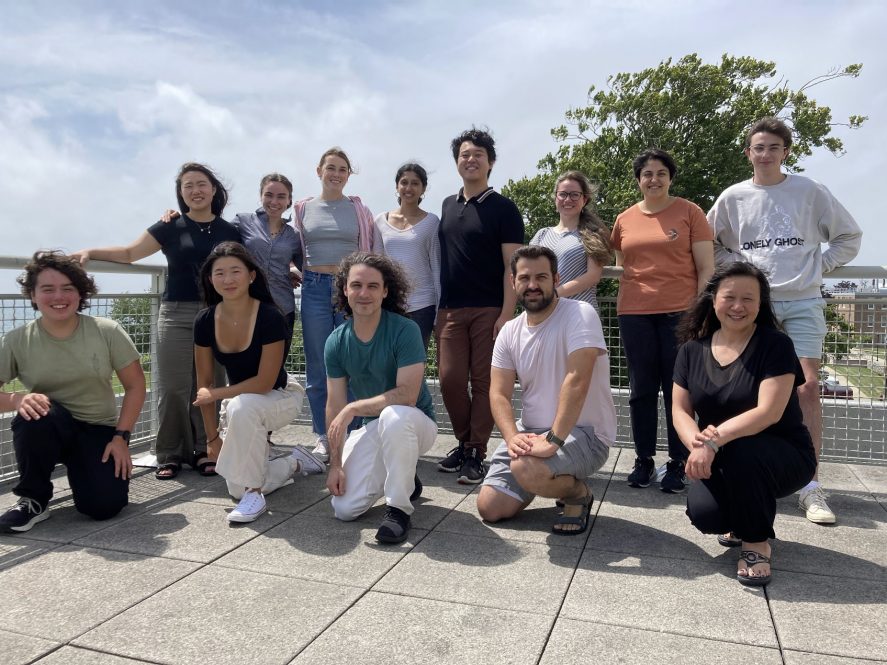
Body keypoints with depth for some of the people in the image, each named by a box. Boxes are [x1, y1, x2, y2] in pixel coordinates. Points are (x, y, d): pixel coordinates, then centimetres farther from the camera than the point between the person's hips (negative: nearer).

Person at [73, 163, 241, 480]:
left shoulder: (230, 232, 10)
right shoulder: (171, 227, 7)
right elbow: (129, 253, 10)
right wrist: (90, 252, -1)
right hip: (177, 314, -1)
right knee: (173, 387, -4)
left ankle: (203, 451, 10)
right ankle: (170, 455, 5)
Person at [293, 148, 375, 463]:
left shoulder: (359, 209, 7)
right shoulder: (304, 209, 10)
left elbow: (369, 253, 8)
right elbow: (296, 251, 17)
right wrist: (300, 274, 3)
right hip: (315, 288, 1)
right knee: (317, 366, 5)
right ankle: (323, 436, 16)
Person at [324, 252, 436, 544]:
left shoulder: (405, 331, -19)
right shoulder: (336, 342, -4)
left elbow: (407, 395, -27)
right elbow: (335, 406, -2)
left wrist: (353, 408, -25)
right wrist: (335, 464, -6)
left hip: (416, 422, -5)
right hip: (371, 428, 5)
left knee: (394, 415, -41)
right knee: (345, 508, -9)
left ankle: (398, 508, -20)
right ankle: (403, 478, 22)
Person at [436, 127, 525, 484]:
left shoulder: (503, 208, -1)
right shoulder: (448, 205, 14)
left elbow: (512, 265, -6)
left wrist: (507, 314, -15)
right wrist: (438, 308, 12)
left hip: (488, 310, -4)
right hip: (450, 310, 4)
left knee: (483, 382, 0)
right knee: (450, 379, 1)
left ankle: (475, 453, 10)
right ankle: (464, 442, 21)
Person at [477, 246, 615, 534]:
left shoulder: (579, 314, -15)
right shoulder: (509, 332, 3)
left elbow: (577, 381, -26)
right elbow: (499, 394, -2)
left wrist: (553, 440, -30)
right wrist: (513, 437, -20)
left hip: (585, 432, -6)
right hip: (530, 432, 7)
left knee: (526, 470, -34)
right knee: (490, 508, 0)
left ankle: (578, 493, 0)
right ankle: (549, 480, 26)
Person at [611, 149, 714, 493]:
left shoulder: (689, 212, 3)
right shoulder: (624, 220, 10)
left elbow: (706, 268, 0)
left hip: (680, 312, -2)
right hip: (635, 313, 3)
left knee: (678, 389, 1)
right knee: (642, 389, 7)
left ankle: (677, 464, 13)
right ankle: (643, 460, 19)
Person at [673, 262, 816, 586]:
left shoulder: (775, 344, -13)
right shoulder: (693, 349, 0)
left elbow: (768, 412, -24)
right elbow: (680, 410, -3)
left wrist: (714, 441, -34)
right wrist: (697, 442, -24)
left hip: (784, 457, -3)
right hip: (720, 462, 3)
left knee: (740, 452, -37)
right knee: (704, 514, -24)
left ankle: (757, 542, -9)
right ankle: (741, 521, 17)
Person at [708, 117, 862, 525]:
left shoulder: (810, 192, 5)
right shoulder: (732, 197, 7)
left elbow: (849, 236, 13)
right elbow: (710, 244, 16)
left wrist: (819, 265, 1)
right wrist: (737, 266, 2)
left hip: (802, 301, -1)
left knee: (807, 389, -9)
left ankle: (810, 487, -2)